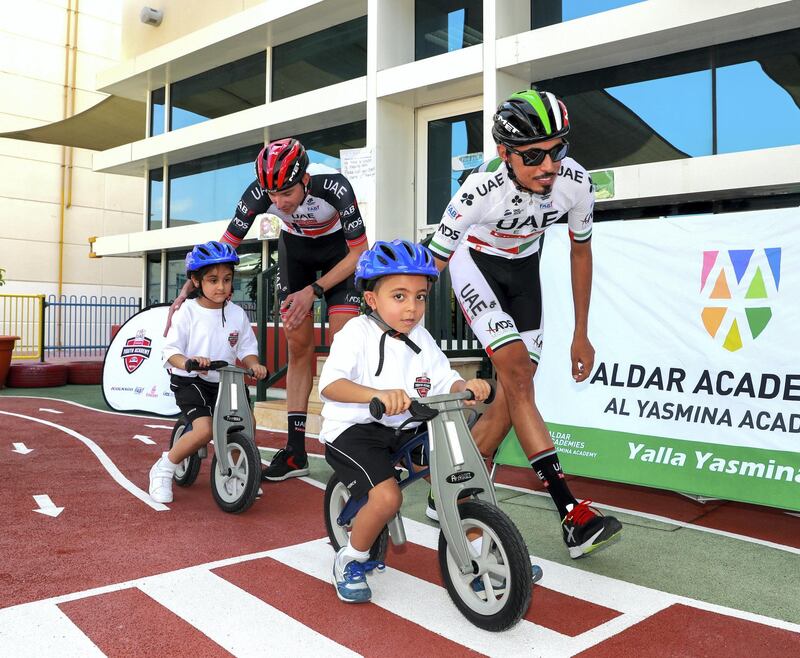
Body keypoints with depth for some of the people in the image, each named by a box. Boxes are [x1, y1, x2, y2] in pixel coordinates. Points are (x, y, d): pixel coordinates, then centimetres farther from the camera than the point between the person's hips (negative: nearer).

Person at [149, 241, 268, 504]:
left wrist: (253, 364, -16)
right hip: (189, 381, -5)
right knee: (204, 430, -23)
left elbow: (247, 348, 6)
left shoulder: (237, 314, 0)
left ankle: (233, 474, 14)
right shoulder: (188, 311, -10)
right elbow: (171, 351, -12)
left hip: (223, 382, 5)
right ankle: (163, 470, 2)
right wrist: (187, 361, -33)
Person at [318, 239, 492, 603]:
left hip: (404, 430, 6)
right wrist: (377, 394, -45)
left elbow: (445, 382, 4)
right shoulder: (357, 333, -12)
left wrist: (466, 386, -20)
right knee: (387, 496, -26)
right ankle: (351, 560, 3)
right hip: (354, 429, -6)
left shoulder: (421, 339, 7)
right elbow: (330, 384, -27)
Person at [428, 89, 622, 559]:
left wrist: (581, 335, 0)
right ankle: (573, 515, -21)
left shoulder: (576, 182, -23)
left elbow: (581, 251, -5)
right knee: (517, 369, -23)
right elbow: (433, 264, -25)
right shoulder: (480, 191, -35)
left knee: (514, 393, -2)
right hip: (475, 261, -4)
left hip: (523, 266, 4)